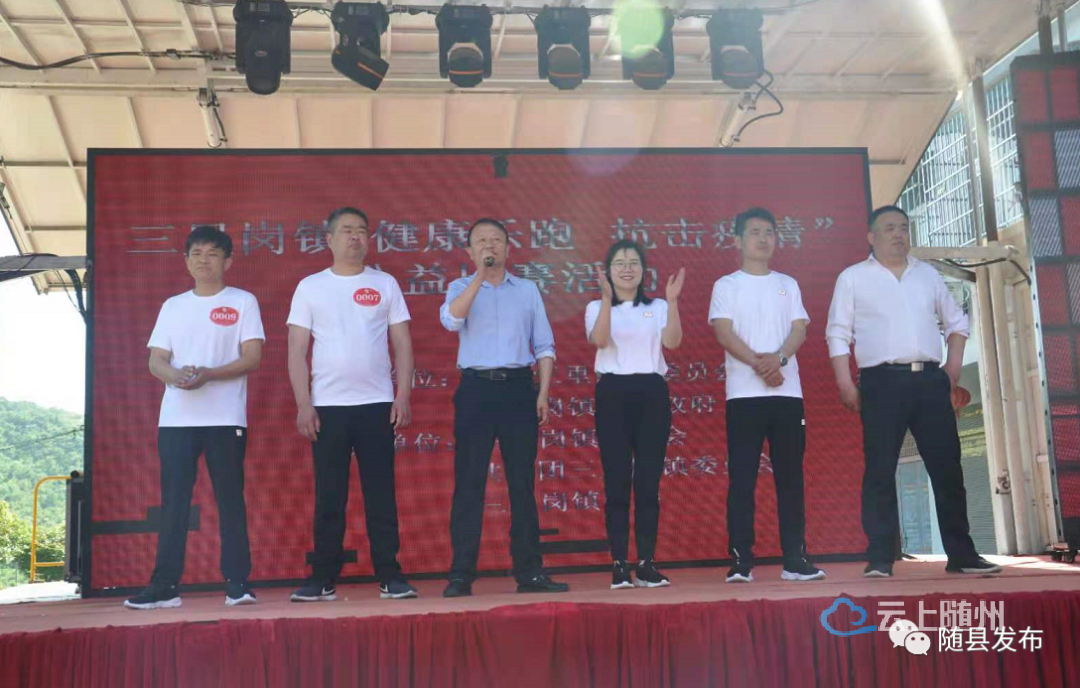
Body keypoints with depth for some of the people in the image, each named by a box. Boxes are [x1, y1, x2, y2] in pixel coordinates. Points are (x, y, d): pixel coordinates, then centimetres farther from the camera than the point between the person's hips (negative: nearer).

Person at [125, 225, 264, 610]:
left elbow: (251, 358, -4)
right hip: (176, 419, 3)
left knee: (230, 500, -1)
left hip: (226, 419, -3)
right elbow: (155, 361, 10)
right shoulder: (173, 306, 15)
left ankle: (238, 583, 5)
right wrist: (175, 375, -14)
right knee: (173, 502, 3)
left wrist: (208, 374, -20)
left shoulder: (243, 302, 4)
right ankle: (164, 586, 9)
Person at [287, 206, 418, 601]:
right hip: (327, 406, 0)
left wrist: (403, 397, -3)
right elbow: (297, 351, 3)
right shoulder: (310, 287, 6)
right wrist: (303, 404, -5)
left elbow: (402, 344, 6)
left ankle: (389, 577, 9)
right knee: (328, 498, 5)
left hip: (377, 404, 0)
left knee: (381, 495, 2)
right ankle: (323, 580, 13)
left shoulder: (385, 285, 8)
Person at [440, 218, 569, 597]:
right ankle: (461, 575, 5)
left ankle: (529, 572, 11)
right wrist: (480, 275, -16)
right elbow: (451, 320, -15)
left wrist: (543, 393, 0)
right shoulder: (460, 287, 8)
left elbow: (544, 346, 10)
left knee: (522, 483, 5)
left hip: (518, 388, 2)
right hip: (476, 388, -1)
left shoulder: (528, 290, 13)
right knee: (469, 484, -1)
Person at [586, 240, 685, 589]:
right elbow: (599, 340, -14)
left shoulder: (657, 308, 11)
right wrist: (607, 298, -23)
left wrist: (672, 301, -16)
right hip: (613, 393, -1)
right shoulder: (597, 307, 7)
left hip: (652, 393, 2)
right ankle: (619, 565, 4)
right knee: (617, 481, -2)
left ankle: (647, 564, 8)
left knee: (648, 481, 1)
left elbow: (672, 342, -7)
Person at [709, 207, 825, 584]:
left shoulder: (788, 285, 16)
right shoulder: (726, 285, 7)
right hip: (744, 393, -3)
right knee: (742, 478, -4)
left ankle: (795, 558, 8)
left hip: (788, 392, 3)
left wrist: (779, 358, -17)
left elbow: (799, 329, 4)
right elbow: (724, 333, -5)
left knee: (790, 476, 3)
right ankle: (741, 561, 0)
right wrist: (759, 363, -18)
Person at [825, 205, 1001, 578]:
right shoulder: (853, 278, 6)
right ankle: (880, 558, 1)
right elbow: (838, 333, 2)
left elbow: (956, 320, 23)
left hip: (930, 380, 4)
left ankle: (961, 553, 13)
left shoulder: (928, 274, 17)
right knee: (880, 470, -4)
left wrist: (954, 366, 10)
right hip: (883, 382, -3)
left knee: (947, 466, 4)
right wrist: (845, 383, -7)